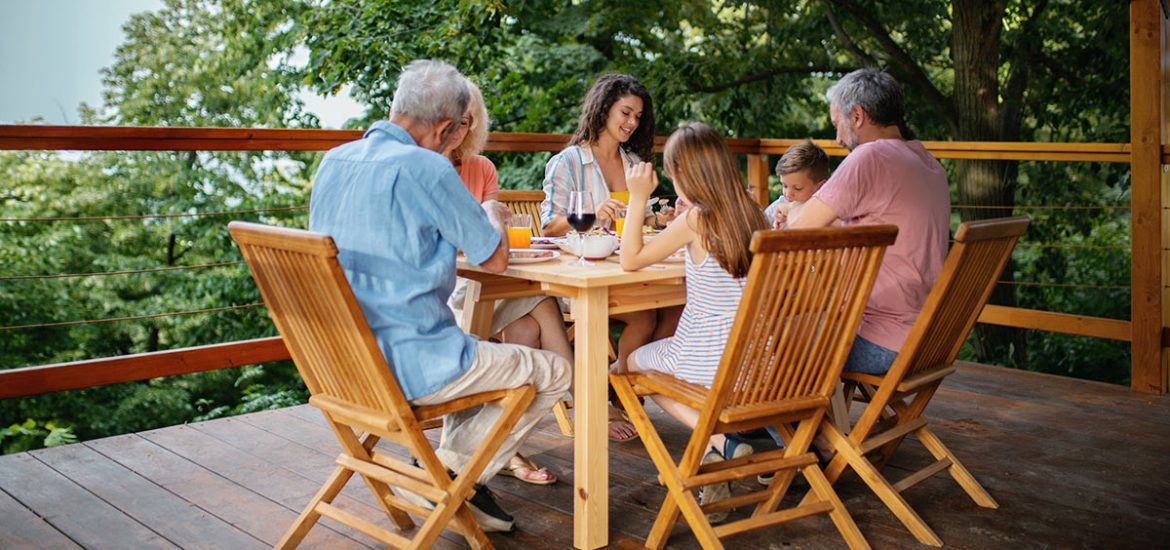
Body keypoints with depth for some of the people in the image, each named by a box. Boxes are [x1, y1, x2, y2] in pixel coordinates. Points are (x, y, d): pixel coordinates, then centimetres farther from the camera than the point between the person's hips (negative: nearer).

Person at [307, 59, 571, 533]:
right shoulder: (426, 168, -18)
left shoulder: (333, 162, 6)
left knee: (477, 352, 33)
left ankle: (455, 472, 23)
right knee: (554, 372, 8)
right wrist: (492, 215, 13)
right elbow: (495, 259, -8)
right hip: (406, 366, -9)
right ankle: (450, 472, 7)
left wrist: (477, 218, 22)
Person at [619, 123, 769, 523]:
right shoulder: (752, 215, 2)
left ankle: (720, 441, 5)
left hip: (710, 361, -7)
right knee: (653, 355, 33)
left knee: (634, 363, 23)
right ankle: (719, 443, 19)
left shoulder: (695, 220, -16)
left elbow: (631, 260, -10)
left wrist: (637, 199, -7)